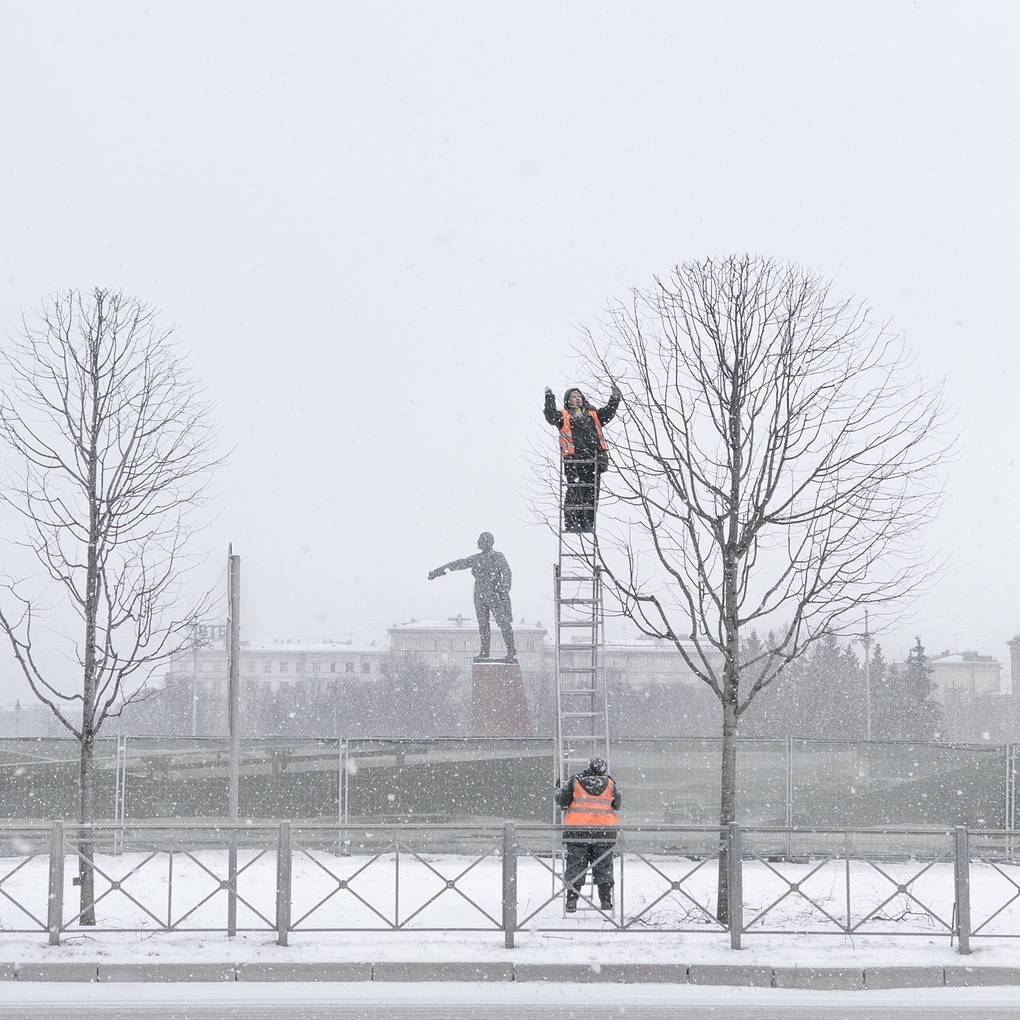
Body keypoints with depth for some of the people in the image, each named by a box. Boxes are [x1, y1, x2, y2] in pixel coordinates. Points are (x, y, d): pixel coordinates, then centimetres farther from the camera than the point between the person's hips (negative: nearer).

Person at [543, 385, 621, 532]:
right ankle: (572, 523, -6)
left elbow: (609, 411, 21)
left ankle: (588, 523, 8)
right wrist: (549, 398, -11)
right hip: (573, 459, -4)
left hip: (593, 458, 4)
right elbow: (551, 416, -5)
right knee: (574, 492, -9)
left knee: (591, 493, 2)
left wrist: (615, 397, 10)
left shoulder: (592, 415, 26)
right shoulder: (563, 415, 13)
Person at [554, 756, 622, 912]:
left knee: (575, 866, 7)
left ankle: (572, 900, 2)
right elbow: (617, 804, 12)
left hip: (577, 830, -1)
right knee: (603, 867, 12)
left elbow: (562, 800, 3)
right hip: (605, 831, 1)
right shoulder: (610, 784, 2)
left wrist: (558, 790, 25)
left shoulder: (575, 782, -1)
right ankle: (606, 900, 8)